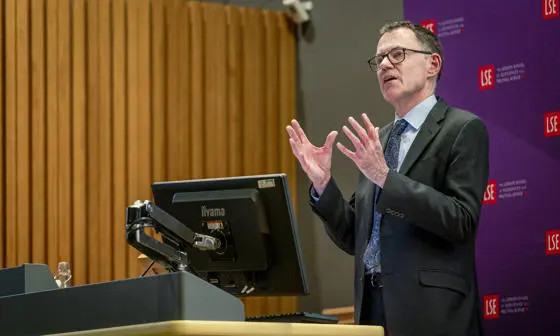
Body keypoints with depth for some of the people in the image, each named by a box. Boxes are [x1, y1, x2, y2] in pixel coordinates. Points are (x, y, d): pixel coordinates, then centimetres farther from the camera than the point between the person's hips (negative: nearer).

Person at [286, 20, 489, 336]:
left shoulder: (463, 129, -4)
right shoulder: (378, 140, 16)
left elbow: (461, 221, -15)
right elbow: (354, 239, 15)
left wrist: (385, 177, -21)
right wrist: (323, 183, 0)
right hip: (375, 308, 6)